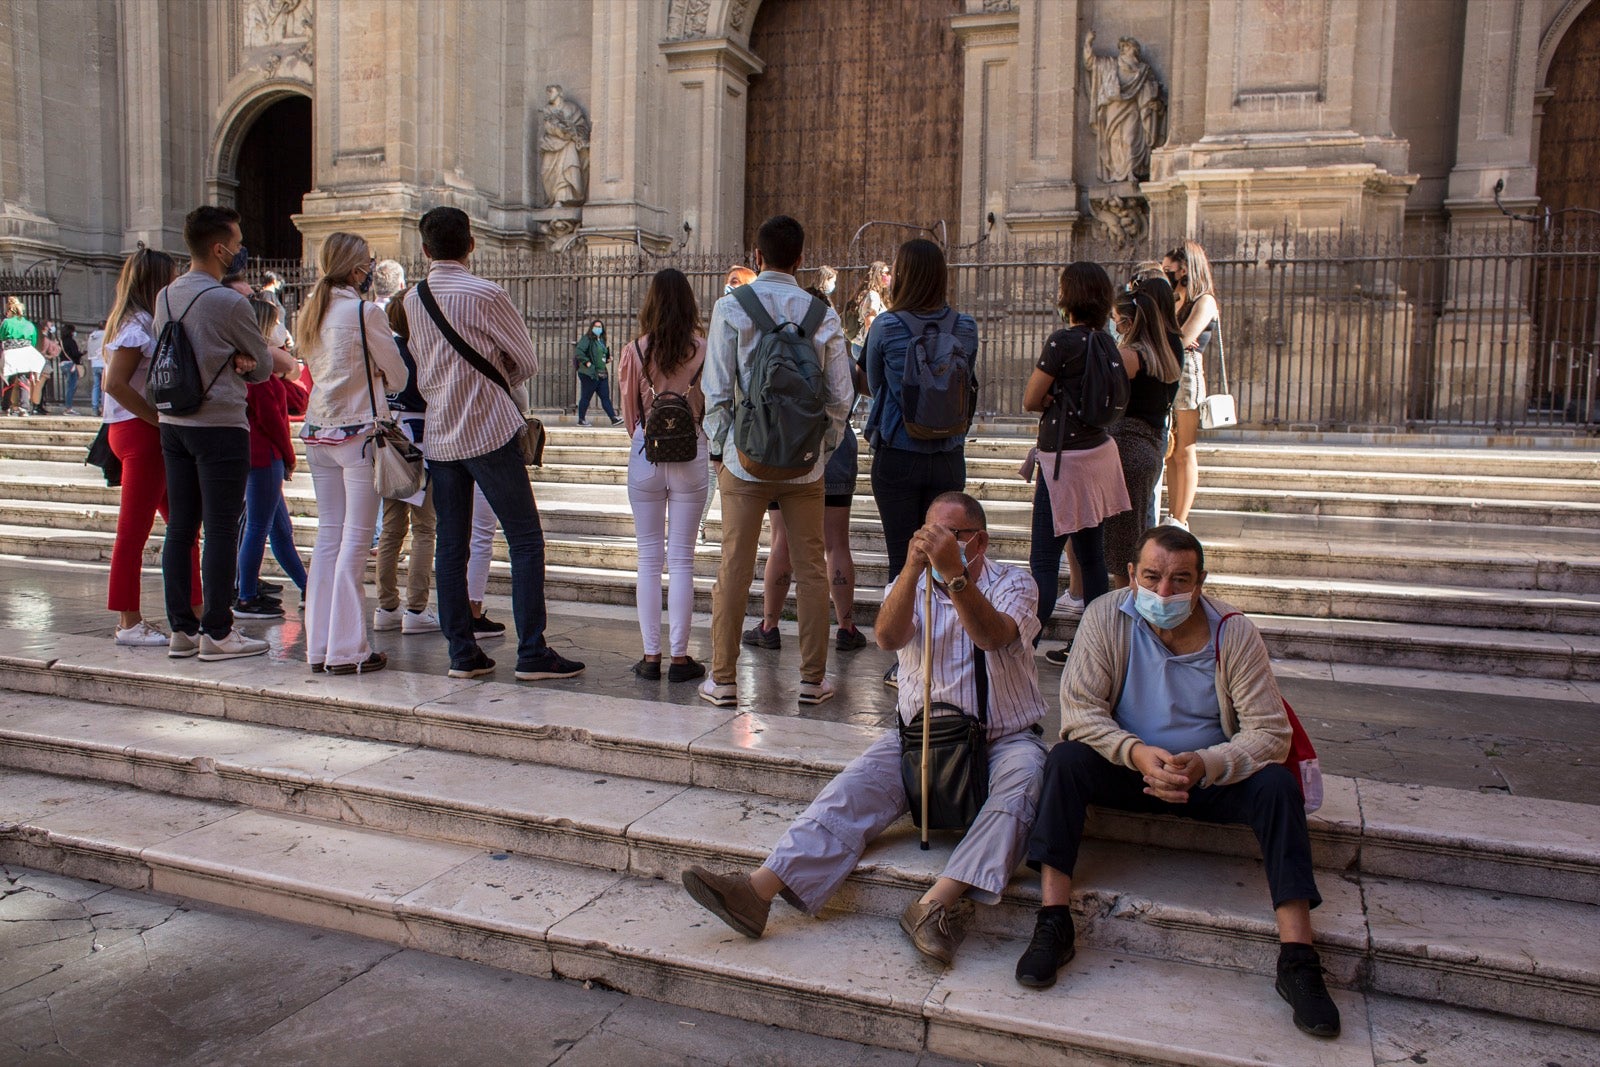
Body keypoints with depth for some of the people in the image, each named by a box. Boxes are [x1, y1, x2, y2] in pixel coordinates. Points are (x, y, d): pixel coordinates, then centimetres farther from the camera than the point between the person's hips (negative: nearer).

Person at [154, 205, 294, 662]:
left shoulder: (166, 297, 9)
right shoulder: (230, 303, -13)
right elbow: (262, 368, -3)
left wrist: (231, 359, 0)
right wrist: (282, 361, 20)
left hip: (173, 424, 8)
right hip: (221, 425, -7)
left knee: (180, 529, 10)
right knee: (221, 531, -2)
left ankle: (182, 629, 17)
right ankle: (217, 633, 3)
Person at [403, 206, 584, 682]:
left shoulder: (412, 299, 8)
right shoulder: (485, 295, -9)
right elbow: (527, 361, -2)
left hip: (439, 436, 6)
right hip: (490, 432, -6)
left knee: (450, 545, 8)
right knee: (526, 540, -2)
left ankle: (461, 652, 11)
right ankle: (532, 653, -5)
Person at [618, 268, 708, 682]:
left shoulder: (634, 351, -4)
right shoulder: (703, 350, -7)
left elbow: (628, 413, 4)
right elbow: (713, 407, 0)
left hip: (645, 454, 1)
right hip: (691, 454, -1)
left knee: (649, 558, 8)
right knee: (682, 559, 5)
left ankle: (651, 656, 11)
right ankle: (680, 657, 7)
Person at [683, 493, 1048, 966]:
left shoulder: (1013, 583, 2)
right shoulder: (912, 584, 8)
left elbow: (993, 636, -22)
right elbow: (889, 638, -16)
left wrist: (954, 573, -36)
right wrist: (913, 567, -32)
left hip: (1005, 737, -1)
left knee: (1023, 780, -34)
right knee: (856, 786, -23)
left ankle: (938, 901, -44)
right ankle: (759, 889, -35)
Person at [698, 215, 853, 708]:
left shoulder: (731, 307, -4)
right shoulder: (823, 312, 0)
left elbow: (717, 389, -6)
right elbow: (840, 394, 0)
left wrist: (718, 445, 6)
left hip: (746, 457, -1)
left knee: (735, 567, 5)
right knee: (810, 568, 9)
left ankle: (722, 679, 11)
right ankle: (813, 679, 15)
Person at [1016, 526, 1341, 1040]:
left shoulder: (1235, 633, -13)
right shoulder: (1106, 617, -14)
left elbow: (1269, 732, -14)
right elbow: (1080, 709, -17)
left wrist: (1205, 766, -33)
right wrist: (1137, 754, -35)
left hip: (1213, 775, 1)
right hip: (1126, 768, 0)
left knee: (1278, 785, -26)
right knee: (1066, 759, -28)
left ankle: (1297, 958, -24)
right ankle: (1053, 924, -26)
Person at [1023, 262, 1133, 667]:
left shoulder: (1063, 341, -17)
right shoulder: (1104, 341, 7)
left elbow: (1030, 401, -11)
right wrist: (1065, 401, -1)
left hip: (1065, 460, -8)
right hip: (1098, 451, 8)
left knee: (1043, 562, -6)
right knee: (1091, 558, 14)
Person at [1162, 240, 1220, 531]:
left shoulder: (1204, 301, -5)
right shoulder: (1177, 303, 19)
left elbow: (1182, 341, -17)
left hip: (1187, 375, -8)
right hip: (1168, 378, 8)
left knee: (1184, 453, -4)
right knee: (1171, 454, 7)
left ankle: (1180, 523, 0)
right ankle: (1171, 518, 12)